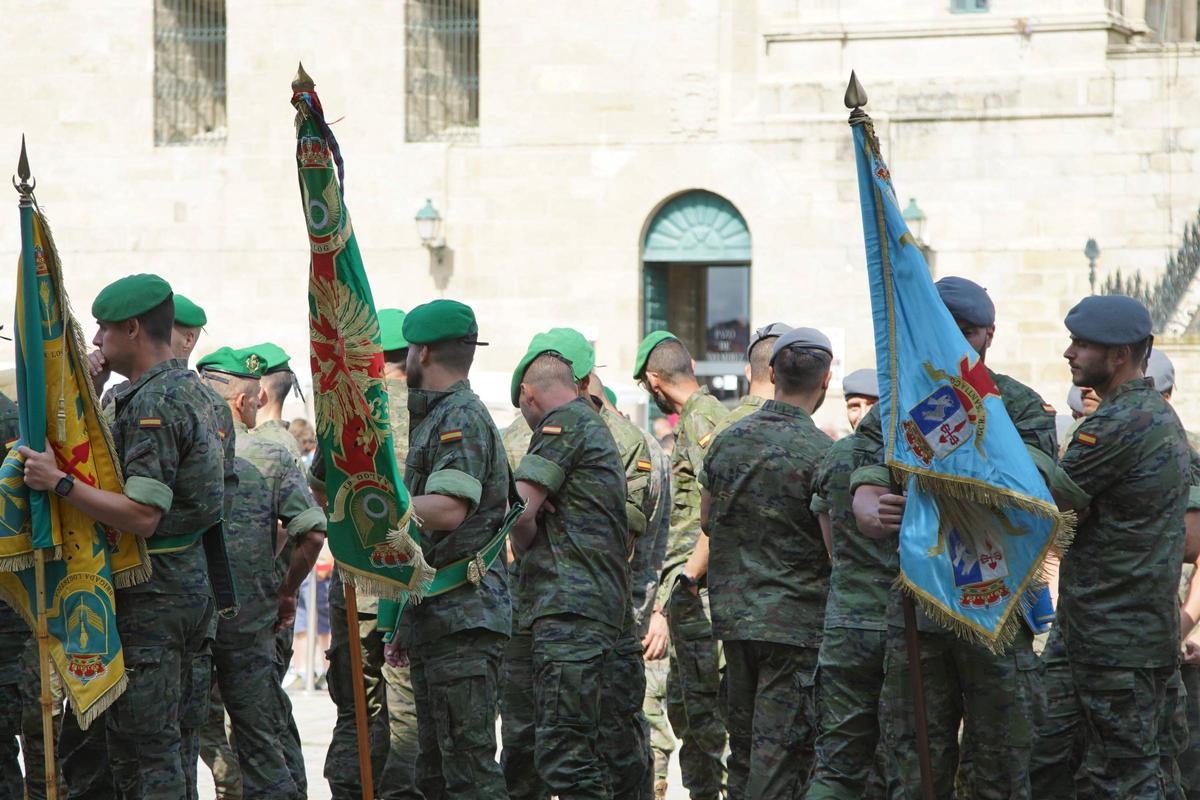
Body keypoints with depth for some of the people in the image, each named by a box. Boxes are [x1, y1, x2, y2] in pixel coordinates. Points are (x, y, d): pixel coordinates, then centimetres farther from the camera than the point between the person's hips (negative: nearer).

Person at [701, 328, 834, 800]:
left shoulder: (727, 441, 5)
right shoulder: (821, 454, -14)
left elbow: (707, 521, 18)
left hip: (733, 616, 6)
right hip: (797, 620, -6)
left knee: (744, 749, 15)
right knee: (780, 760, -4)